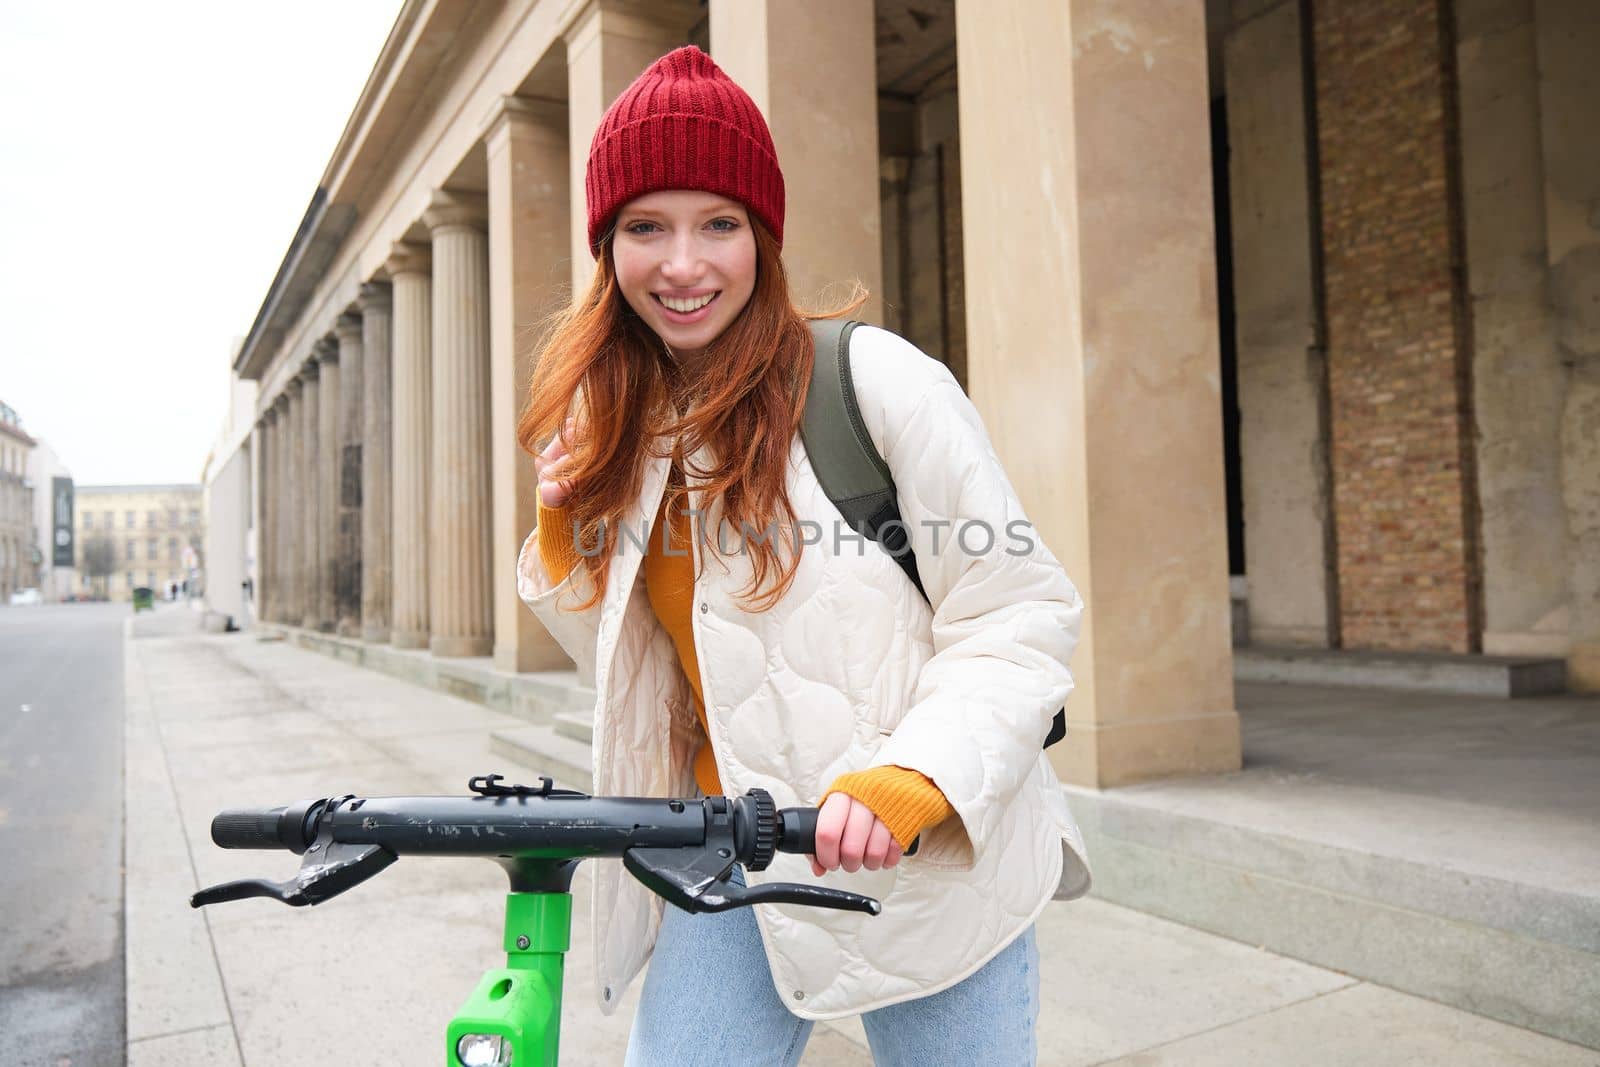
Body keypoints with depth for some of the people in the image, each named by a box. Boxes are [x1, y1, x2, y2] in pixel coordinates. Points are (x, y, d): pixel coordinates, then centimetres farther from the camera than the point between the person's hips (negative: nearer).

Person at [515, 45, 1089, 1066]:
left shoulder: (876, 377, -12)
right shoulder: (614, 429, 6)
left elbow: (1024, 612, -12)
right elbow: (640, 669, 12)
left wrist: (908, 780, -26)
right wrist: (569, 542, -4)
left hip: (926, 858, -3)